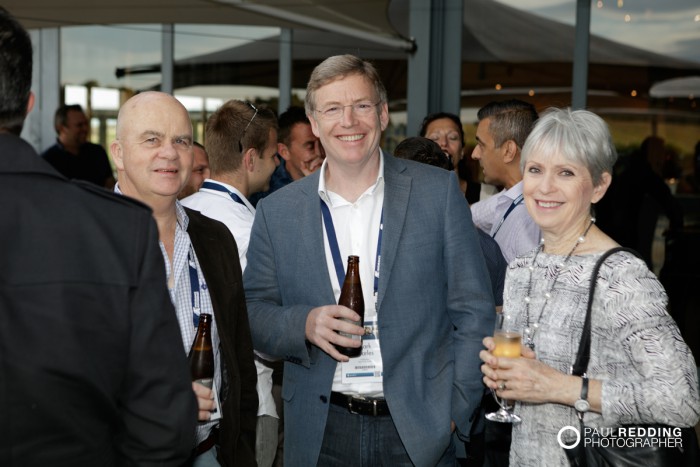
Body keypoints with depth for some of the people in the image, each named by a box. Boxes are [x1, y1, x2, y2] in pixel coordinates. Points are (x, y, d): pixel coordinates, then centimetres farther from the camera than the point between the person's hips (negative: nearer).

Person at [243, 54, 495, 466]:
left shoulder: (439, 191, -3)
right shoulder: (278, 211, 1)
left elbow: (474, 311, -1)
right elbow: (254, 312, 5)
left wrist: (456, 407, -7)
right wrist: (305, 325, -15)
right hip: (320, 432, 2)